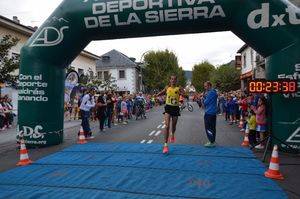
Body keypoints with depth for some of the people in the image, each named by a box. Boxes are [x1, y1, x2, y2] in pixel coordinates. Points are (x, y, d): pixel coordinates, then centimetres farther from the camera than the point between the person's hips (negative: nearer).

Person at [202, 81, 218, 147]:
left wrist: (204, 97, 0)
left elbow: (205, 102, -17)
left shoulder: (210, 93, -15)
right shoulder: (214, 92, 16)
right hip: (213, 112, 10)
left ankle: (212, 142, -3)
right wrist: (205, 96, 2)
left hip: (209, 112, -10)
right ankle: (213, 141, 19)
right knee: (212, 127, 13)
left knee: (208, 128, -5)